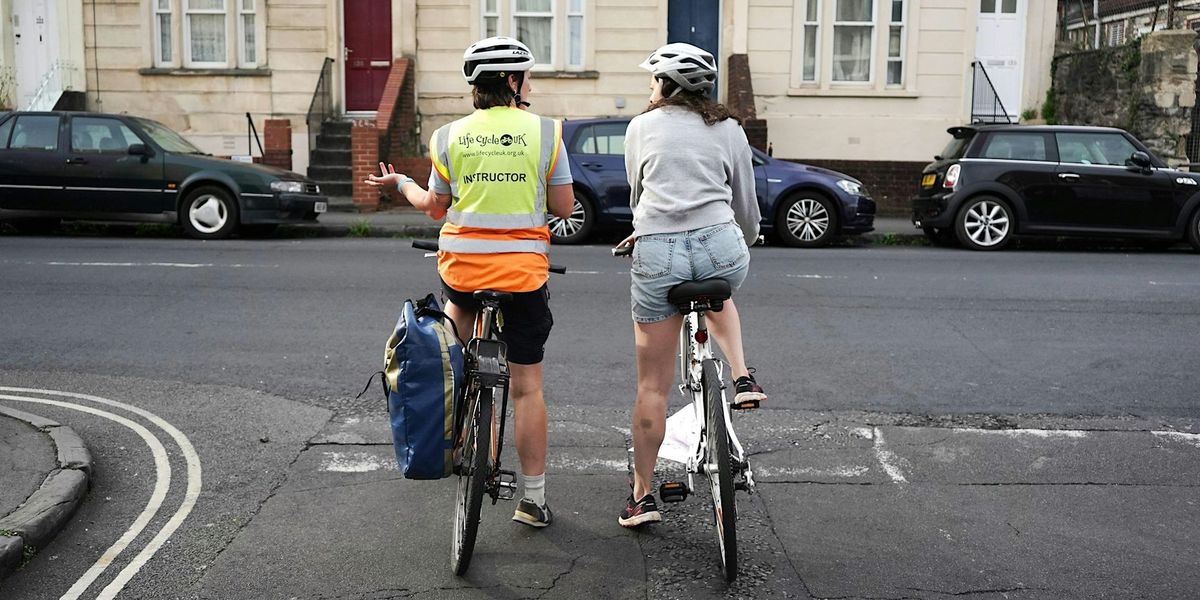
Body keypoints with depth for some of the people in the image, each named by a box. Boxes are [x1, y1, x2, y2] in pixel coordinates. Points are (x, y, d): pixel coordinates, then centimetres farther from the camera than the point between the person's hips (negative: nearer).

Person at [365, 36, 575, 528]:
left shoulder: (450, 136, 1)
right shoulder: (545, 131, -3)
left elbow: (435, 208, 10)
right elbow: (564, 208, 0)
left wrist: (400, 183, 29)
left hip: (462, 266, 2)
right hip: (523, 270, -2)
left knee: (460, 304, 37)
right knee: (526, 387, 7)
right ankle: (533, 499, 12)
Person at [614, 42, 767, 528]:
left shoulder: (640, 128, 15)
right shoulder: (729, 130, 16)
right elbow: (746, 206, 21)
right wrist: (744, 244, 41)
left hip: (656, 251, -1)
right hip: (720, 245, 1)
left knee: (652, 386, 9)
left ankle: (642, 496, 17)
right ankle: (742, 377, 18)